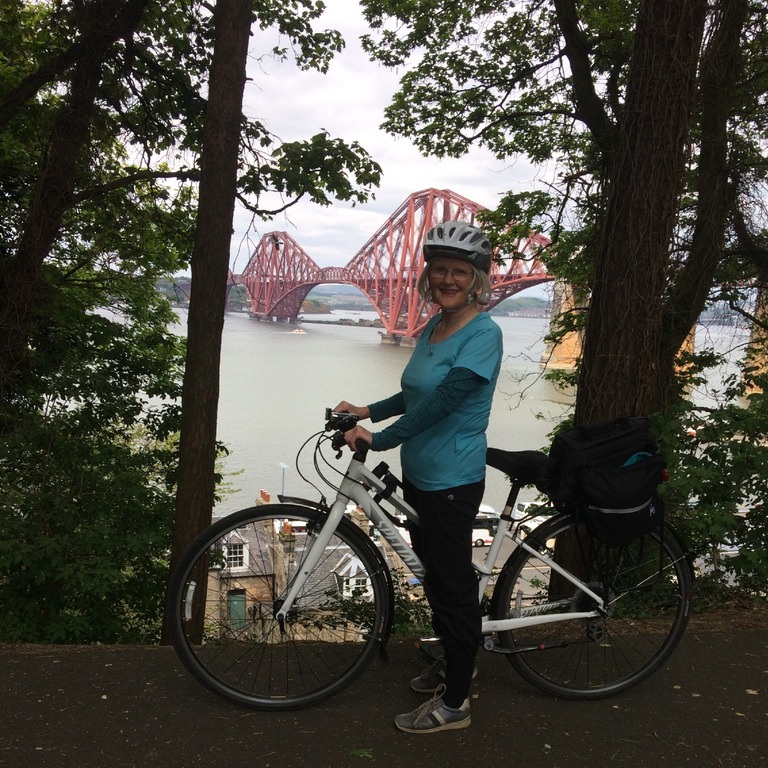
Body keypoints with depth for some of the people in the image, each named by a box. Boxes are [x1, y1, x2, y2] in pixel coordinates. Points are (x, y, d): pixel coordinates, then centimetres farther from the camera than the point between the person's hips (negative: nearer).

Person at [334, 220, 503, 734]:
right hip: (420, 475, 9)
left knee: (452, 584, 4)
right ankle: (456, 664, 43)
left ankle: (455, 703, 21)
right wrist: (368, 411, 10)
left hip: (452, 483, -9)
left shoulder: (483, 334, -19)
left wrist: (378, 439, -18)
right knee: (435, 572, 21)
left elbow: (442, 402, -24)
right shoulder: (434, 328, 8)